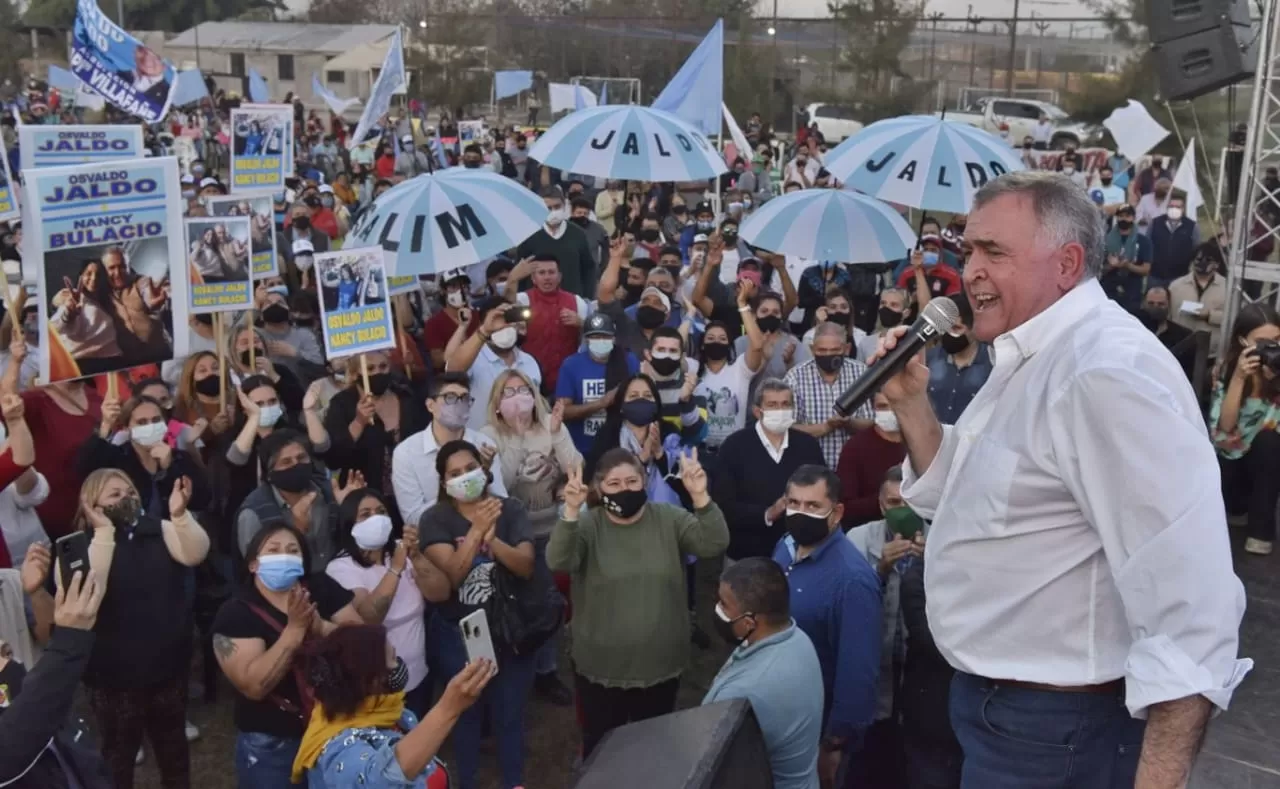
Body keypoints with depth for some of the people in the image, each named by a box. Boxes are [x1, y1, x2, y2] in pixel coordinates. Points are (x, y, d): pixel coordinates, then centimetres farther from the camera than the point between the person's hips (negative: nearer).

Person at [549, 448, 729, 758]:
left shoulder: (669, 519, -5)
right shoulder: (587, 525, -10)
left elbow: (714, 545, -18)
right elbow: (558, 561, -28)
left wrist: (700, 497, -33)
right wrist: (571, 511, -43)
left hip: (661, 664, 2)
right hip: (601, 668, -2)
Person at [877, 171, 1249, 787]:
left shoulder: (1108, 373, -25)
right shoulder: (1031, 362, 8)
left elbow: (1191, 608, -29)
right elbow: (965, 499, 14)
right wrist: (910, 402, 0)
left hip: (1051, 732, -9)